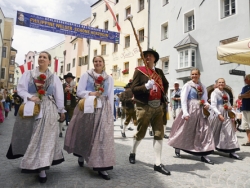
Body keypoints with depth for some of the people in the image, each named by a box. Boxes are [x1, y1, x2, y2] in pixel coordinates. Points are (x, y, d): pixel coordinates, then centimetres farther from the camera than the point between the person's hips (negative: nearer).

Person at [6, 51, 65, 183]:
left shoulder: (54, 77, 7)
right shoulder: (28, 74, 7)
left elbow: (59, 95, 8)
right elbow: (20, 89, 2)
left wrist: (61, 111, 9)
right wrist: (30, 97, -16)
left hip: (48, 109, 0)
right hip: (31, 108, 1)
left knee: (45, 137, -3)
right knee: (30, 136, 8)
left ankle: (41, 168, 1)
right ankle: (31, 163, 28)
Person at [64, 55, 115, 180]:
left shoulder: (109, 78, 11)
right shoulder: (86, 75, 5)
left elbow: (111, 97, 9)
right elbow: (79, 92, 1)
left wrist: (111, 112, 4)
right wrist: (90, 94, -16)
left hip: (103, 109, 1)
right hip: (87, 108, -1)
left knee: (102, 136, -4)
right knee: (85, 134, 9)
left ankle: (101, 166, -1)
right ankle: (81, 155, 36)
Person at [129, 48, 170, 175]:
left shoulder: (159, 72, 12)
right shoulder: (139, 71, -3)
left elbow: (166, 84, 28)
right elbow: (133, 89, -10)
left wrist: (163, 94, 10)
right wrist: (146, 86, -24)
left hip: (158, 106, 5)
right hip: (144, 107, -4)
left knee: (159, 134, 1)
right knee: (140, 133, 9)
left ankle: (158, 164, 8)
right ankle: (133, 153, 37)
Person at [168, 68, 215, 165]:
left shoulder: (202, 87, 12)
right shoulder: (187, 85, -4)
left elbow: (205, 99, 16)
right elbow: (183, 99, -11)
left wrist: (206, 104, -8)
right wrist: (185, 113, -18)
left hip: (200, 111, 5)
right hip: (190, 110, -5)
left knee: (205, 131, -1)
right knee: (185, 130, 5)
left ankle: (203, 154, 5)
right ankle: (177, 148, 27)